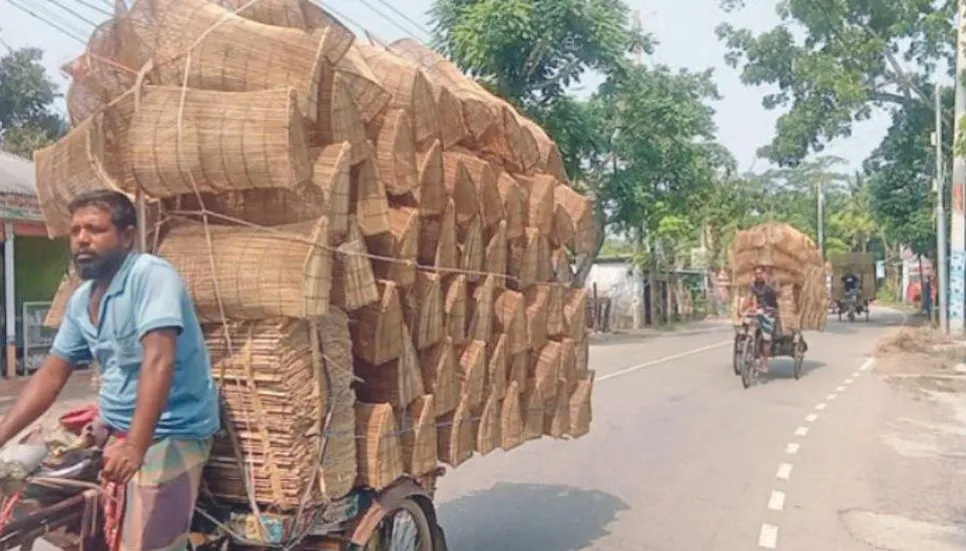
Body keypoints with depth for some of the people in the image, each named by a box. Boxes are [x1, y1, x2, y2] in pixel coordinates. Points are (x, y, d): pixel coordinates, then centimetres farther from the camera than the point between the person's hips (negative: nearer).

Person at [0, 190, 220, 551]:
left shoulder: (151, 275, -17)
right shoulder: (80, 300, 10)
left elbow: (159, 361, -28)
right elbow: (51, 375, 15)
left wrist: (135, 445, -35)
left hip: (170, 434, -8)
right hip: (117, 433, 8)